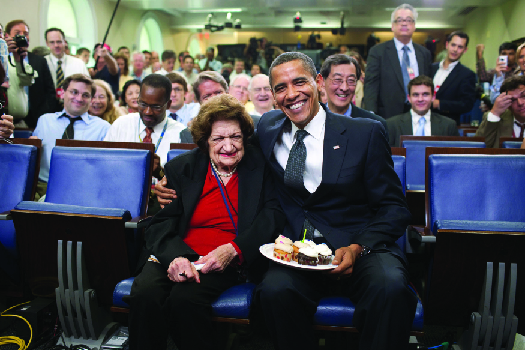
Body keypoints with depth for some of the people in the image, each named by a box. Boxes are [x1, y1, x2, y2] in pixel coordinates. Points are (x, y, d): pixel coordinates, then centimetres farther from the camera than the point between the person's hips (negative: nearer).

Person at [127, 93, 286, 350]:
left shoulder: (259, 166, 7)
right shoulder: (180, 168, 9)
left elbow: (273, 213, 0)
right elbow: (159, 224, 2)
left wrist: (234, 249, -15)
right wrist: (175, 256, -20)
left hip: (227, 262, -1)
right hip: (176, 254, 2)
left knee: (184, 299, -30)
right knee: (144, 294, -28)